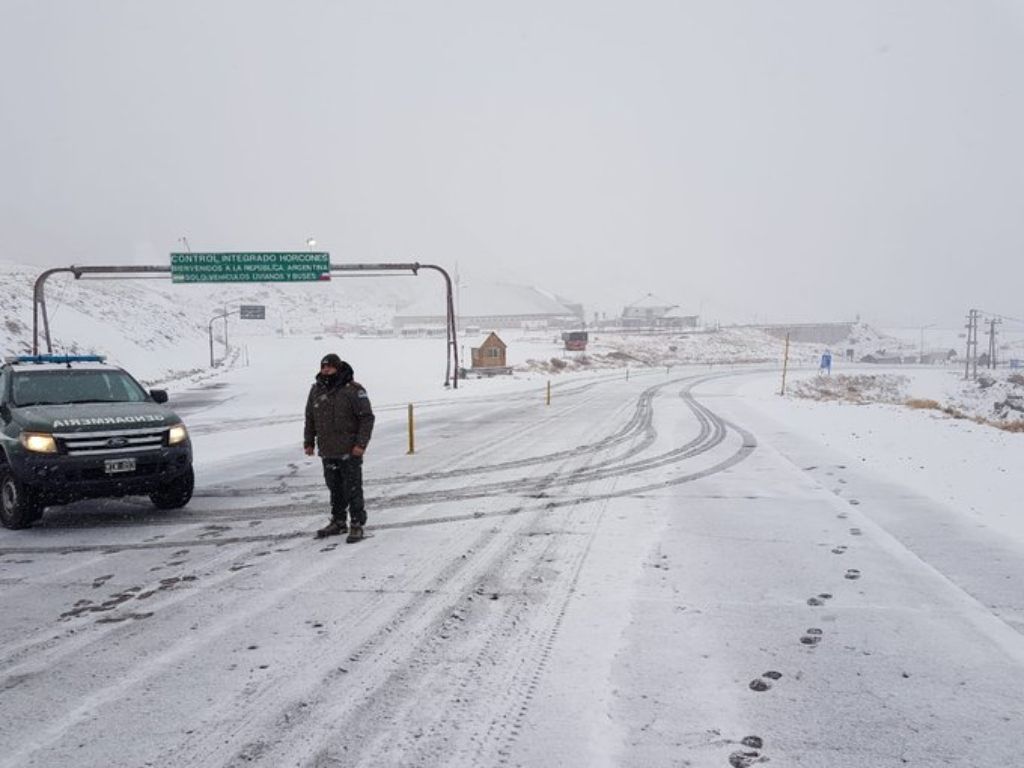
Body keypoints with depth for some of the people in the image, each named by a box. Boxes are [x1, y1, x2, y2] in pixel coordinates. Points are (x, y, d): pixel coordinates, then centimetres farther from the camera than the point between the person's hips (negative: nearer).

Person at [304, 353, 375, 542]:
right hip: (328, 451, 5)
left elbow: (367, 418, -10)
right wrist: (308, 441, 16)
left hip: (349, 451, -5)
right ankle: (337, 522, 25)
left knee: (352, 489, -2)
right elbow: (310, 418, 18)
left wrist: (361, 443, -15)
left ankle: (357, 525, 6)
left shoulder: (354, 390, -10)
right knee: (335, 489, 14)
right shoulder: (316, 390, 8)